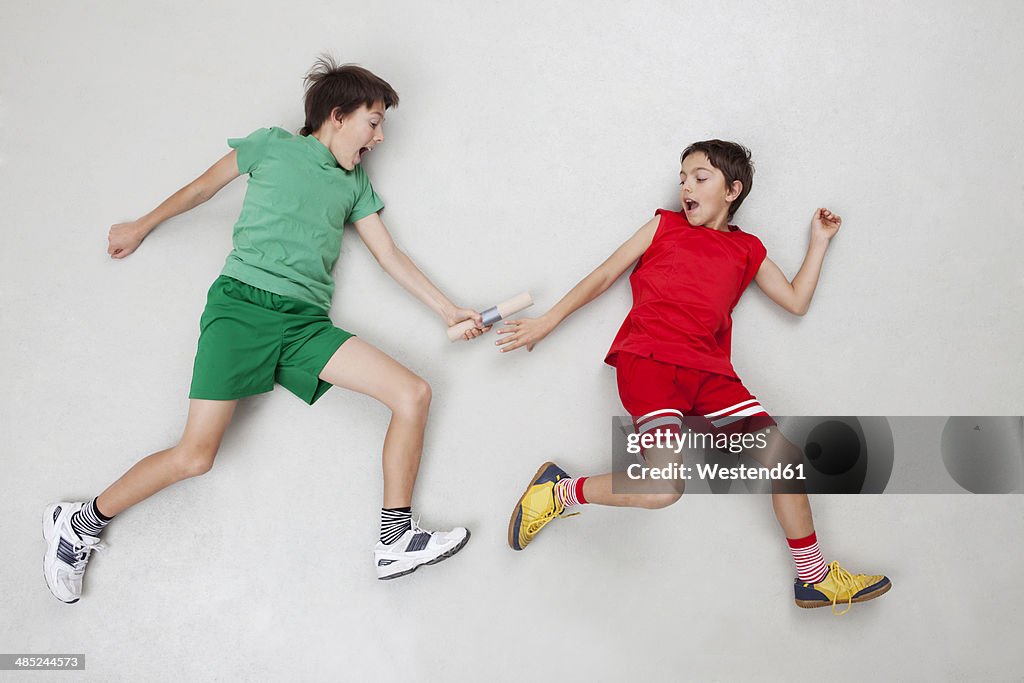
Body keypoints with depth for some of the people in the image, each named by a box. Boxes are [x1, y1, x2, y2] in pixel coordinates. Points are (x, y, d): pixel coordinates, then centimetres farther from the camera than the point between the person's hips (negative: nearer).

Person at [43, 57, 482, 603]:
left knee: (414, 394, -13)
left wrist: (448, 310, 14)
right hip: (242, 302, -4)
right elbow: (203, 187, 21)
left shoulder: (355, 183, 23)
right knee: (195, 456, -14)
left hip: (307, 323, 5)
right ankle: (81, 523, 12)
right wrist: (141, 228, 31)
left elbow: (390, 256, 20)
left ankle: (395, 542, -7)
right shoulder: (273, 145, 11)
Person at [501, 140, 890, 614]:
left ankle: (814, 577, 16)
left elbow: (796, 301, 22)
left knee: (783, 455, -3)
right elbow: (605, 274, 14)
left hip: (707, 371, 4)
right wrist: (547, 321, 11)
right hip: (648, 359, -4)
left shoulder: (747, 250, 22)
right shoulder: (665, 225, 15)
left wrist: (819, 241, 24)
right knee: (663, 487, -25)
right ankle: (560, 493, -1)